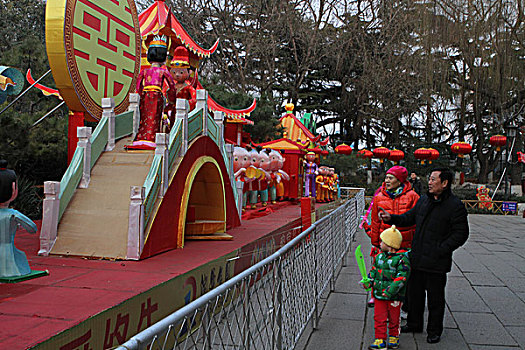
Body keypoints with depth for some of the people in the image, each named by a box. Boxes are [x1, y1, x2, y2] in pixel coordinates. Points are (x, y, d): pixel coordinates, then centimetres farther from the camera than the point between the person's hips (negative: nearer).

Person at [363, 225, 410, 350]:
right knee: (379, 318, 5)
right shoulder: (379, 256, 6)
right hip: (379, 294, 5)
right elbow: (374, 271, 15)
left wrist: (390, 291, -25)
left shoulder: (402, 259, -15)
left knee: (394, 319, 12)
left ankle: (394, 339, 31)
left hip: (394, 297, -5)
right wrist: (369, 281, -2)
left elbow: (401, 277, -19)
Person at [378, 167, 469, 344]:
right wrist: (391, 218, 0)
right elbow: (409, 218, 16)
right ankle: (414, 324, 35)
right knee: (414, 293, 18)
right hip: (417, 258, 7)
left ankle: (434, 330, 25)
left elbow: (461, 234, -12)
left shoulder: (455, 205, -12)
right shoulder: (424, 200, 9)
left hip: (437, 262, -6)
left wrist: (441, 249, -18)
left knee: (435, 298, 8)